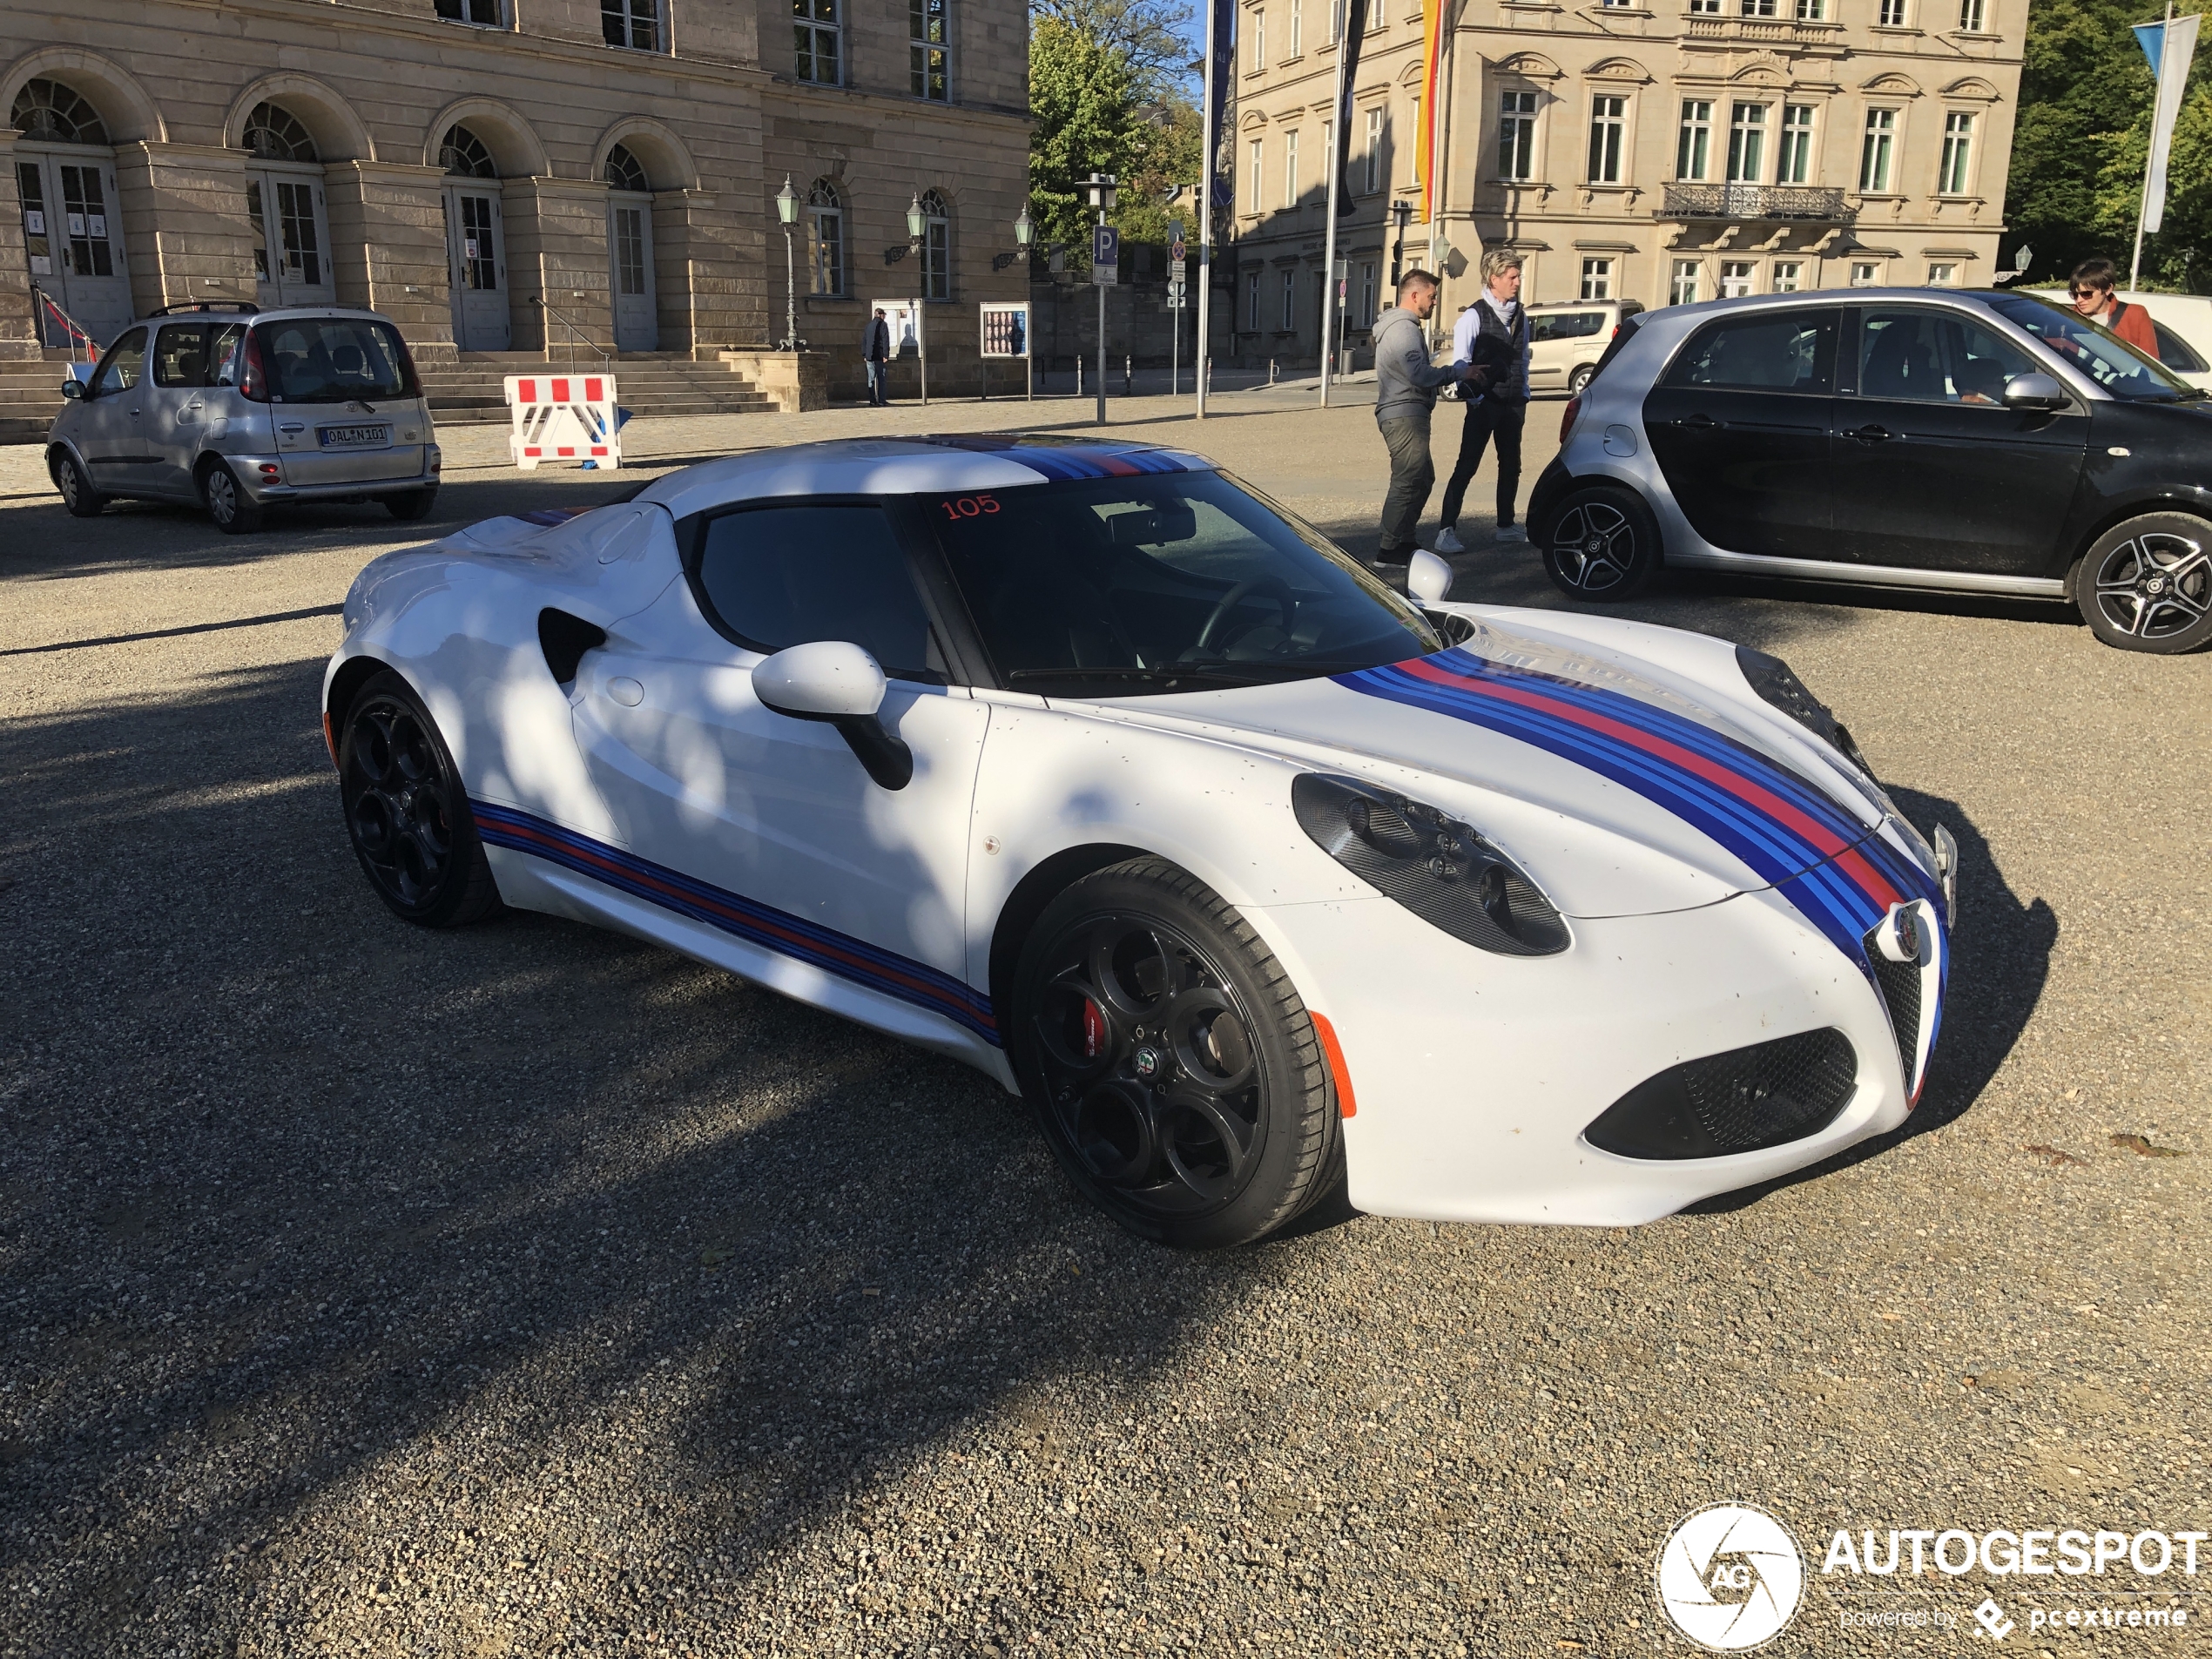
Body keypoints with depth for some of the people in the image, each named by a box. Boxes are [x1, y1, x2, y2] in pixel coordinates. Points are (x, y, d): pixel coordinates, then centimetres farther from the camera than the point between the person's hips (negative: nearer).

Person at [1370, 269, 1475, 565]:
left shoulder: (1402, 325, 21)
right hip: (1405, 415, -11)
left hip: (1404, 415, 11)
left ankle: (1404, 541, 22)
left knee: (1423, 478, 17)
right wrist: (1459, 371, -13)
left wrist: (1451, 374, 14)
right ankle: (1391, 550, -10)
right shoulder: (1403, 328, -14)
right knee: (1408, 482, -11)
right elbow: (1420, 374, -22)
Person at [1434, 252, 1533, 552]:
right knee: (1467, 467, -8)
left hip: (1513, 404, 7)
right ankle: (1447, 531, -8)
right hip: (1485, 404, -7)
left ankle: (1506, 525, 27)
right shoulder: (1474, 316, -9)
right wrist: (1475, 399, -17)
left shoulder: (1520, 317, 11)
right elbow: (1460, 363, -13)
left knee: (1511, 465, 14)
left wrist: (1524, 394, 13)